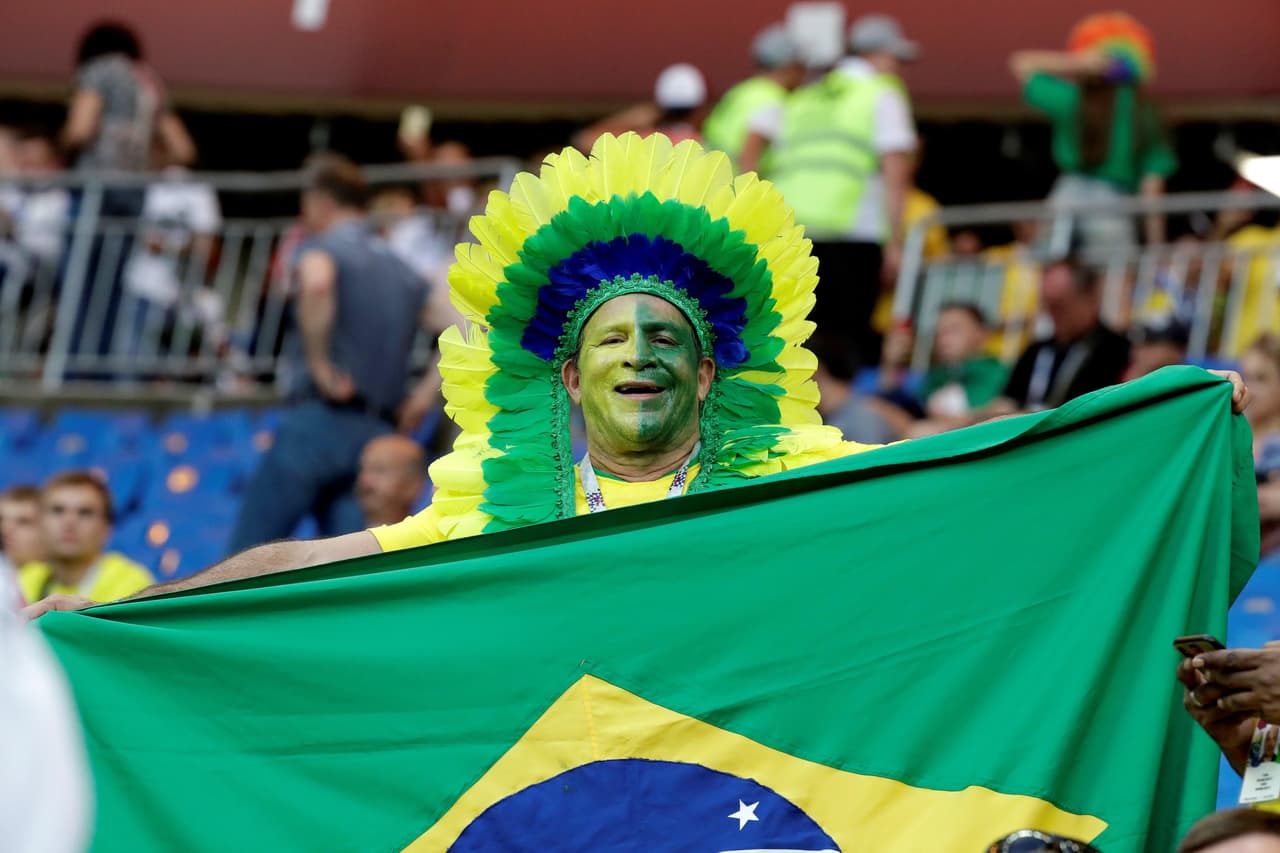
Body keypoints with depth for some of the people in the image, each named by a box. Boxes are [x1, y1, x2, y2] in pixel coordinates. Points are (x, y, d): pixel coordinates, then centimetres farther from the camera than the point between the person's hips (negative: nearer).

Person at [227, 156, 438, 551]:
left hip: (320, 419, -6)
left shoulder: (321, 247, 1)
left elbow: (316, 283, -26)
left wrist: (320, 366, -18)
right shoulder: (402, 270, 20)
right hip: (376, 436, 6)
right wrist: (423, 398, 9)